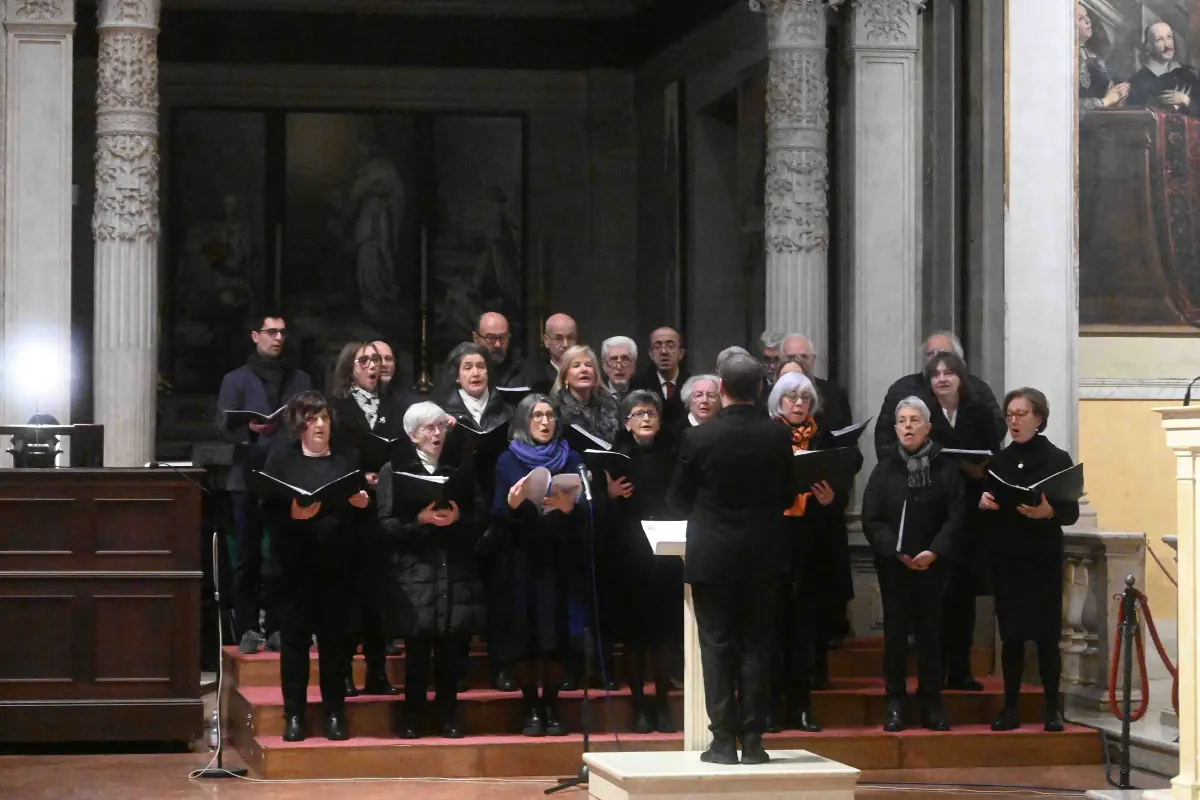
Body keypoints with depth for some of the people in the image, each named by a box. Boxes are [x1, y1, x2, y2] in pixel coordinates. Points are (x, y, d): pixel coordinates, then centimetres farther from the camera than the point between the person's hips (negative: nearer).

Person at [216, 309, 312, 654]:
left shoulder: (301, 380, 16)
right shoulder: (236, 379, 9)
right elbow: (224, 428, 1)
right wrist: (250, 429, -18)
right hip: (249, 479, -2)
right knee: (248, 557, -1)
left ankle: (277, 628, 2)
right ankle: (247, 629, 1)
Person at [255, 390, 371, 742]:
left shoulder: (346, 458, 12)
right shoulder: (281, 458, 5)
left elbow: (365, 513, 10)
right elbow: (267, 510, -3)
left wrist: (363, 503, -11)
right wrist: (292, 513, -21)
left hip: (338, 564, 2)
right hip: (295, 562, -2)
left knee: (335, 636, 4)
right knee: (294, 635, 1)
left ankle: (334, 713, 12)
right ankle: (294, 715, 8)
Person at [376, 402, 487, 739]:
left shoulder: (460, 468, 13)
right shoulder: (395, 470, 3)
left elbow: (481, 516, 6)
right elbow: (386, 524, -4)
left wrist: (458, 518, -12)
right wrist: (421, 520, -17)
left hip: (456, 572, 3)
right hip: (415, 573, -3)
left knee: (450, 648, 4)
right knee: (417, 649, 0)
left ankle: (447, 715, 13)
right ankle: (413, 717, 9)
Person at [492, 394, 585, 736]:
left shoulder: (571, 459, 10)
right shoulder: (508, 461, 9)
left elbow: (586, 512, 4)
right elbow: (497, 516, 3)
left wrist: (569, 506, -17)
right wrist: (511, 503, -18)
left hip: (559, 557, 0)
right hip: (522, 557, 0)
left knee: (554, 634, -5)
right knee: (524, 632, -5)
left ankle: (551, 709, 2)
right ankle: (531, 710, 0)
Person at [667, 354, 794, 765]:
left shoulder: (698, 438, -10)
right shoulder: (778, 437, -4)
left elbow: (678, 500, 0)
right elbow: (787, 496, 5)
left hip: (712, 557, -2)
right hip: (763, 557, 2)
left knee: (717, 646, 3)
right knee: (756, 646, 7)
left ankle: (724, 741, 1)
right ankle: (752, 741, 6)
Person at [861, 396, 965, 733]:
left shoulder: (945, 468, 2)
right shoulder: (885, 469, 4)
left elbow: (956, 516, -5)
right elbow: (871, 519, -1)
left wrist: (935, 552, -16)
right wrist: (896, 551, -13)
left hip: (932, 564, 0)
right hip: (893, 565, 0)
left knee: (930, 632, 3)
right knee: (895, 632, 2)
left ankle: (931, 704, 8)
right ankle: (895, 704, 5)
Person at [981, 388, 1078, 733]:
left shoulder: (1058, 459, -2)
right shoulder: (998, 461, 9)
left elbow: (1072, 513, -7)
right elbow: (983, 508, 12)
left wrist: (1048, 512, -27)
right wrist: (983, 502, -10)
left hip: (1044, 559, -3)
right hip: (1006, 558, 3)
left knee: (1046, 634, -2)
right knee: (1011, 634, 3)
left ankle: (1052, 709, 6)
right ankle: (1010, 708, 7)